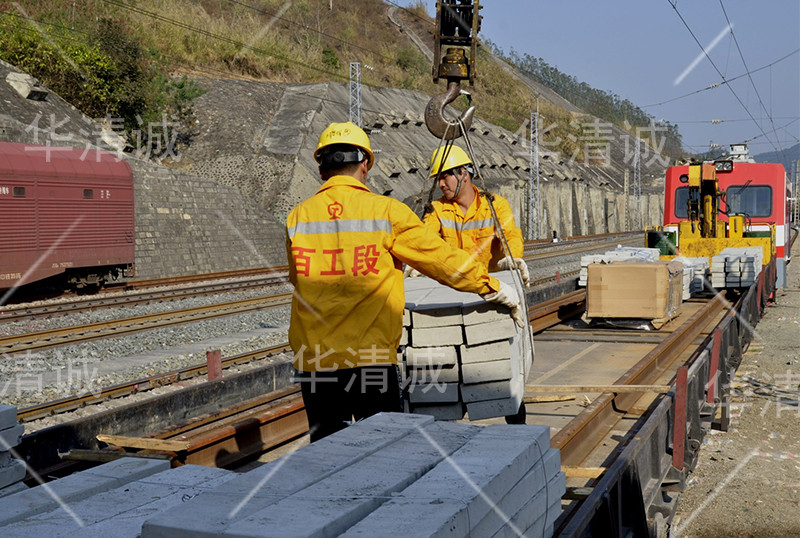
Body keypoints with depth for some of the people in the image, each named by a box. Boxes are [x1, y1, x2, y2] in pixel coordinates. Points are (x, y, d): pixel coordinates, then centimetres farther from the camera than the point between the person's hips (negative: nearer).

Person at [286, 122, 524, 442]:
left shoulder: (297, 218, 4)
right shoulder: (386, 212, -5)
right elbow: (442, 259, 0)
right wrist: (497, 290, 12)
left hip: (312, 360, 3)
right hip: (369, 356, -3)